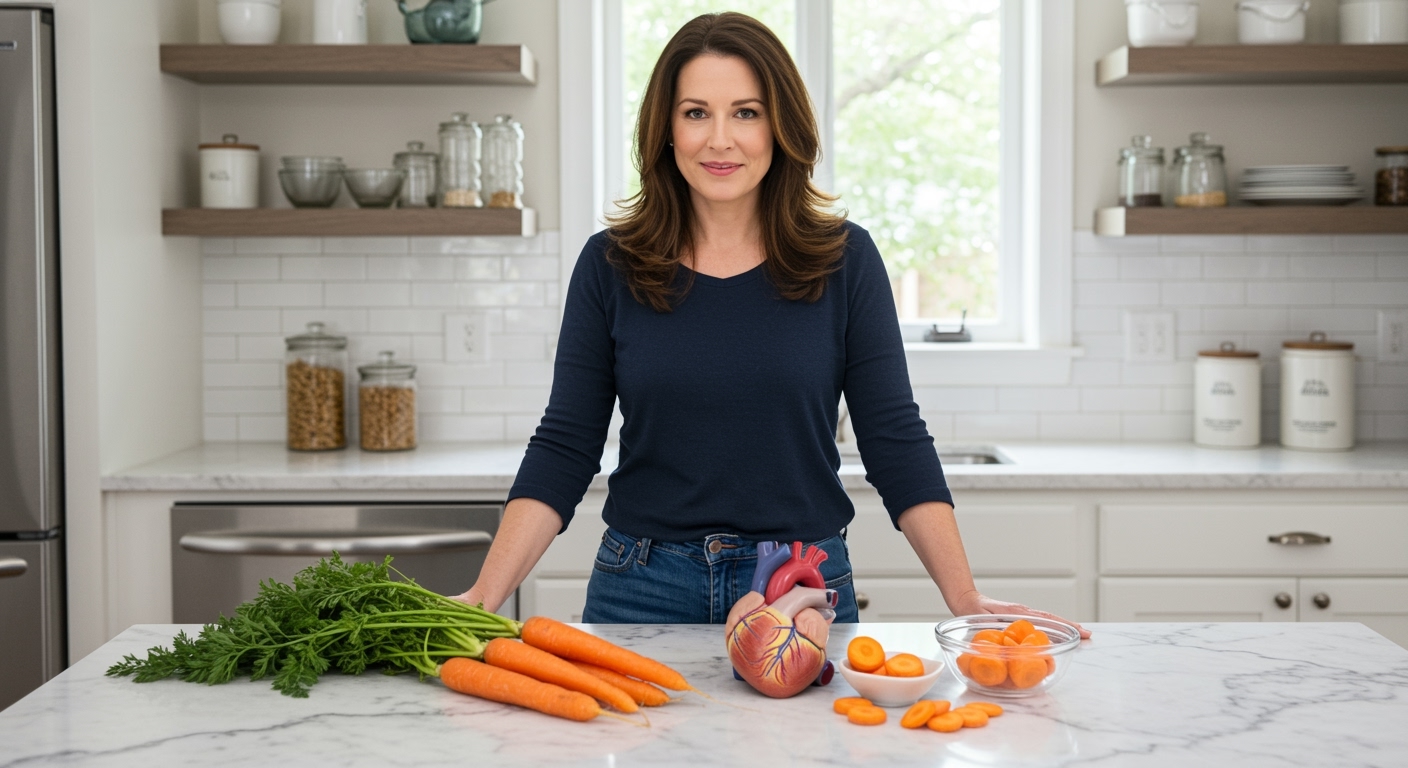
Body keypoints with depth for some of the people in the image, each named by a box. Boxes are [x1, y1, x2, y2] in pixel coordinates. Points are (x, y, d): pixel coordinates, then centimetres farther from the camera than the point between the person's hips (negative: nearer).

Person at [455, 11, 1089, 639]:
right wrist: (485, 597, -12)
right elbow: (564, 448, -2)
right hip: (644, 588, 1)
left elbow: (895, 442, -3)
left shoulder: (844, 259, -3)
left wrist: (965, 600, -11)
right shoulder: (610, 265, -1)